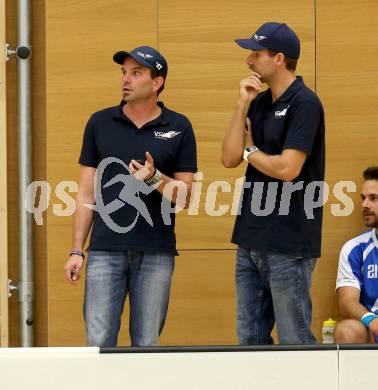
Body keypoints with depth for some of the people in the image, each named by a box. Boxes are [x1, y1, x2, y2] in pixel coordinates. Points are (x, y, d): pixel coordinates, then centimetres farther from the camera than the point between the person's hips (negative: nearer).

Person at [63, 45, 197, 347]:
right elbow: (87, 192, 8)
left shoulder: (179, 128, 3)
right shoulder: (100, 123, 6)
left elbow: (185, 196, 2)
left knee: (147, 344, 4)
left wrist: (154, 178, -18)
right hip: (105, 251, 1)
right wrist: (76, 250, 2)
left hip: (156, 253, -1)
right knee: (99, 341, -3)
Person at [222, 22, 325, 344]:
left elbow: (287, 169, -19)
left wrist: (250, 151, -1)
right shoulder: (259, 103, 12)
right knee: (250, 339, 11)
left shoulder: (304, 104, -12)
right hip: (251, 239, 8)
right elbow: (230, 158, 6)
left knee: (295, 342, -3)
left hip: (288, 243, -8)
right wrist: (242, 105, -3)